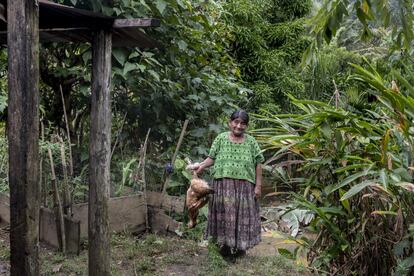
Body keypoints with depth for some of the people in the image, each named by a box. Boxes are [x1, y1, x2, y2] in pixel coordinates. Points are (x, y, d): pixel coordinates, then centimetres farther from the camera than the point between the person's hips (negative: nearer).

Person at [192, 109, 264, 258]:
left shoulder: (251, 141, 4)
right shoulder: (221, 138, 4)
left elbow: (258, 164, 4)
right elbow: (212, 158, 4)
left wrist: (258, 186, 0)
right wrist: (200, 166, -14)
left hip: (244, 186, 0)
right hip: (223, 184, 0)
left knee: (242, 215, 6)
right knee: (224, 214, 4)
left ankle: (240, 246, 21)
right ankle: (224, 244, 19)